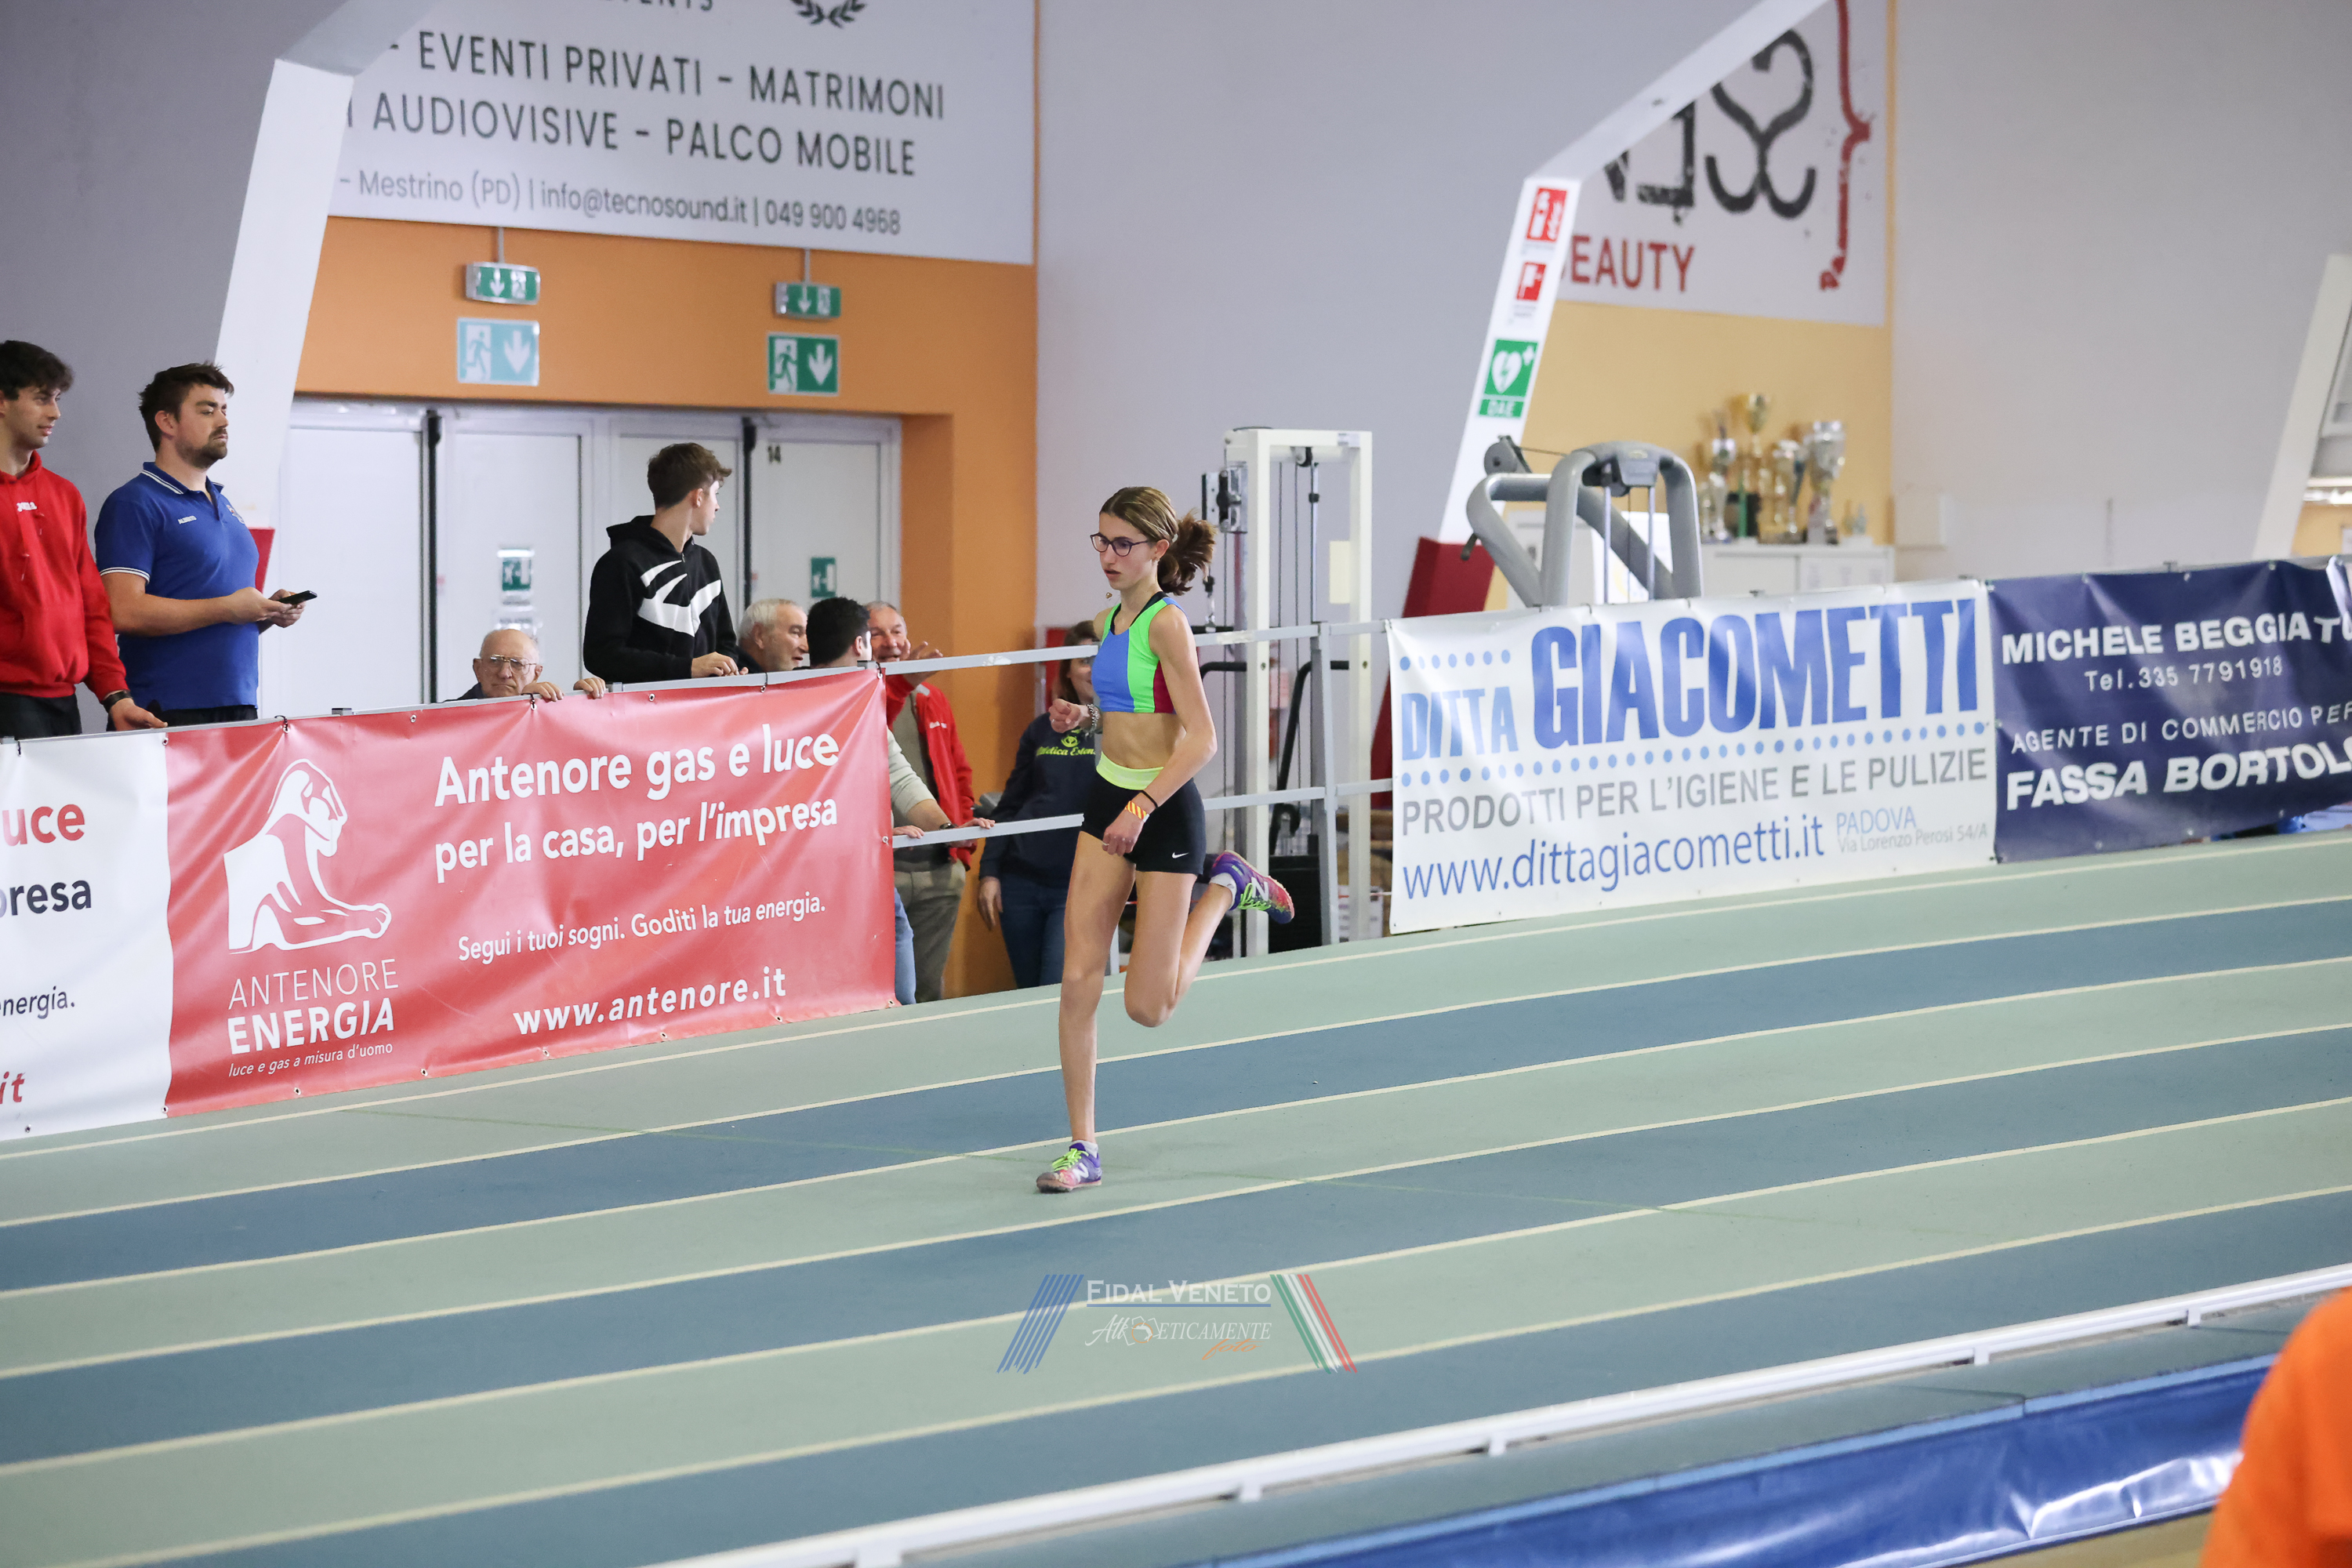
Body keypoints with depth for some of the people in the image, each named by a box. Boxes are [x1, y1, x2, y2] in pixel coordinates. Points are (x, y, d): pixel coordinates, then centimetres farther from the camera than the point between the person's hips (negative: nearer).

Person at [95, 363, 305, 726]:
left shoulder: (224, 505, 22)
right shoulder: (134, 505, -6)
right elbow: (124, 611, -18)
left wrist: (269, 612, 7)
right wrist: (227, 608, -15)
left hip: (240, 708, 8)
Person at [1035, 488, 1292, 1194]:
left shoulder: (1166, 622, -16)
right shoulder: (1109, 620, 8)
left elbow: (1201, 739, -20)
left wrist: (1142, 806, -28)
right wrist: (1084, 716, 3)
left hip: (1165, 811, -7)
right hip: (1107, 800, 7)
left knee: (1149, 1006, 0)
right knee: (1078, 979, -3)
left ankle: (1225, 888, 24)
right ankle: (1082, 1148, 4)